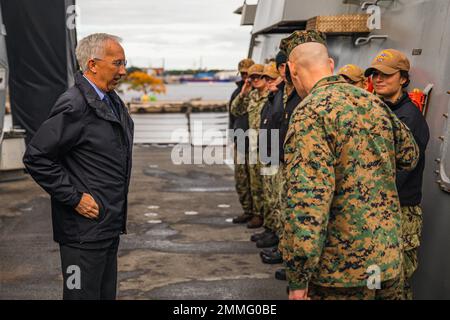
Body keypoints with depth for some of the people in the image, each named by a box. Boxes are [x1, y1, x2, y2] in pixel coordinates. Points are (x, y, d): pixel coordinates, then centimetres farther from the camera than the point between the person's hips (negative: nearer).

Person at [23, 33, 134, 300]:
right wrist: (74, 198, -18)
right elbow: (36, 157, -20)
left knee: (107, 292, 18)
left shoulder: (113, 101, 10)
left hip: (110, 225, 9)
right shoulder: (74, 105, -19)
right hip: (85, 230, -9)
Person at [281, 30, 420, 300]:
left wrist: (298, 280, -21)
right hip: (390, 258, 7)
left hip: (341, 268, -6)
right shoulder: (374, 102, 5)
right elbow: (410, 156, 18)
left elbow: (308, 199, -24)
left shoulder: (311, 112, -16)